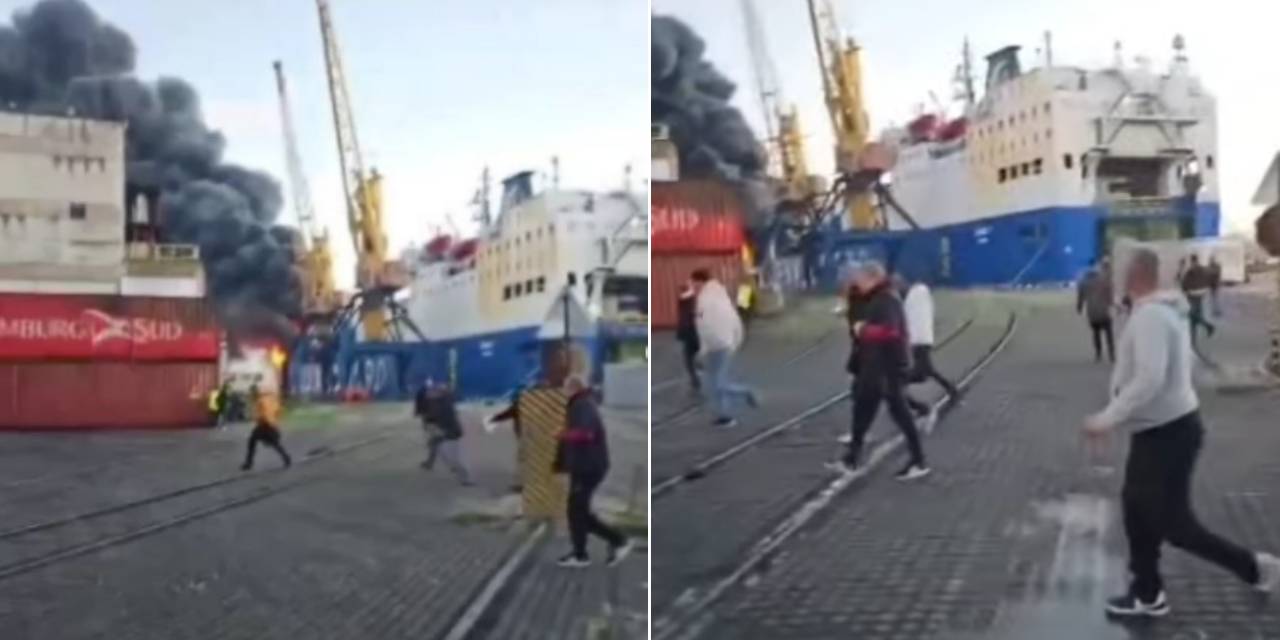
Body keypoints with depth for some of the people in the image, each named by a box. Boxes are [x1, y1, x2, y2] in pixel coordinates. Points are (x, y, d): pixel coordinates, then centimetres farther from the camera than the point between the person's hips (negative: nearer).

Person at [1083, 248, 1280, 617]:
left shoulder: (1149, 316, -24)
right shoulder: (1166, 310, 7)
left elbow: (1149, 379, -33)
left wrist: (1107, 419, -27)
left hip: (1168, 433, -10)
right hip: (1159, 428, 10)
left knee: (1174, 524, 1)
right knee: (1138, 508, 16)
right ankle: (1148, 594, 27)